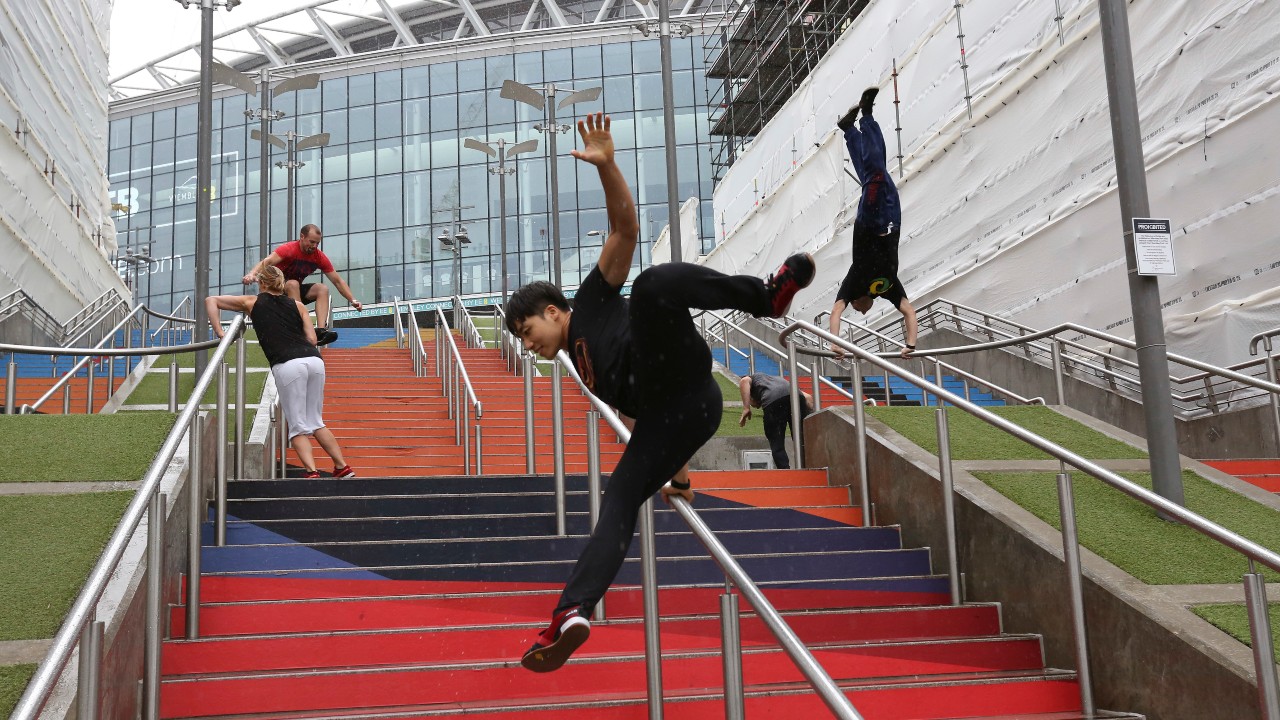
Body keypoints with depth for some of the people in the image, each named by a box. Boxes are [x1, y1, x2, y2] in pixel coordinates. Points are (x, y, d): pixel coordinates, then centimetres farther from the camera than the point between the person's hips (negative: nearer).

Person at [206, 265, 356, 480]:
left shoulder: (252, 302, 20)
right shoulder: (298, 305, 23)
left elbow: (210, 300, 22)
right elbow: (312, 339, 15)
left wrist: (219, 332, 15)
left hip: (287, 365, -4)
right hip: (314, 360, 4)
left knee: (298, 427, 3)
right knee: (316, 422, 18)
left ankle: (312, 471, -15)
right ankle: (343, 467, 14)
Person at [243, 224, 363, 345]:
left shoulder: (319, 257, -5)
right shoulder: (289, 249, -20)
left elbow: (338, 281, -2)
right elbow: (267, 261, -36)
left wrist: (353, 300, -11)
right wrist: (252, 274, -55)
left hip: (297, 290, 5)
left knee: (323, 289, -18)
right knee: (293, 284, -35)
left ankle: (321, 329, -36)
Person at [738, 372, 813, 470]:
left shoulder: (753, 378, 35)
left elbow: (744, 381, 6)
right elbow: (808, 397, 31)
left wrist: (746, 408, 4)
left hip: (772, 401, -4)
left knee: (777, 445, 5)